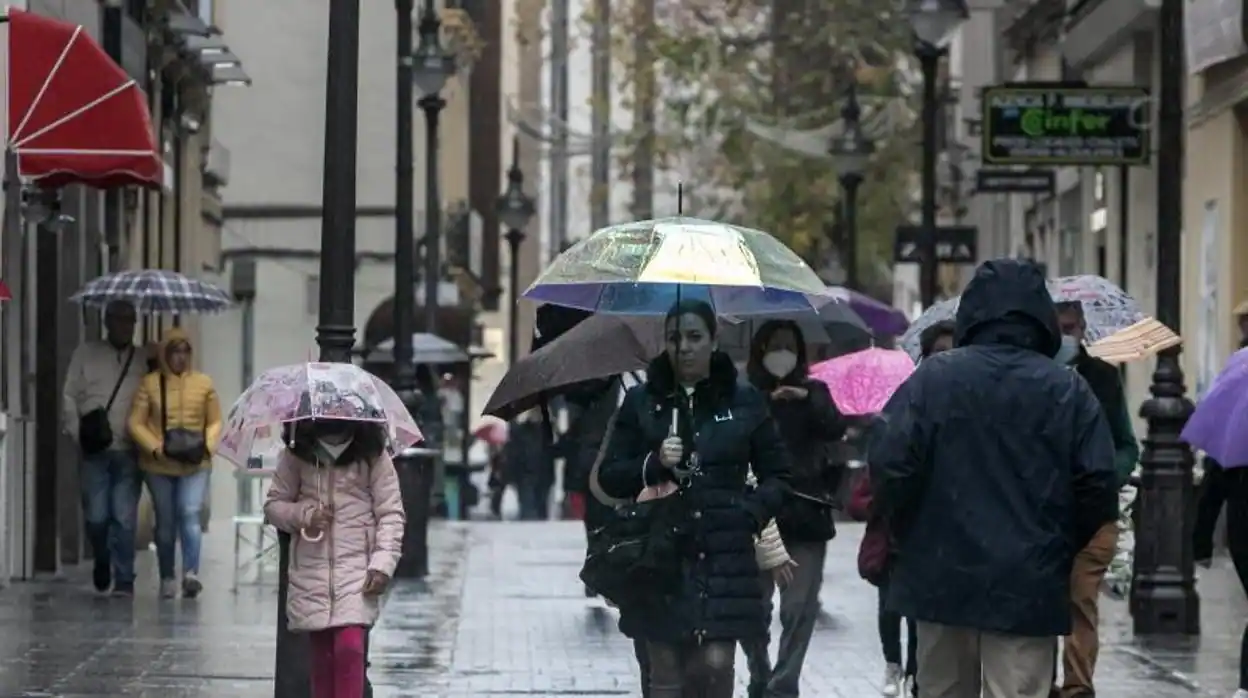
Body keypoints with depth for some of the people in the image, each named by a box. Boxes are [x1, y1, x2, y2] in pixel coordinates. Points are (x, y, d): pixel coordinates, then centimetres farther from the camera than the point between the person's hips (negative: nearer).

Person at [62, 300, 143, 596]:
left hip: (129, 452, 0)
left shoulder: (143, 360, 9)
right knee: (96, 516, -1)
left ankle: (124, 579, 1)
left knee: (124, 517, -5)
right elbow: (69, 396, 7)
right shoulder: (86, 354, 8)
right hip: (95, 450, 0)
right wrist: (78, 434, -2)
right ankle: (102, 560, 26)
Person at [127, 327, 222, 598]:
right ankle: (167, 579, 18)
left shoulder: (204, 383, 5)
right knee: (166, 522, 8)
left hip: (195, 464, 0)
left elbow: (215, 422, 10)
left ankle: (191, 573, -24)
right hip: (159, 465, 0)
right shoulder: (149, 383, 0)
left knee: (190, 515, -16)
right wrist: (156, 447, -15)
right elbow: (136, 423, -2)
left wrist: (206, 445, -8)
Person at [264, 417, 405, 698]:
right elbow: (273, 505, 8)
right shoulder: (295, 457, 0)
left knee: (349, 647, -17)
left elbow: (391, 513, -4)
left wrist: (383, 563, -14)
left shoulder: (373, 457, -4)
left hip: (357, 567, -2)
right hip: (312, 568, 2)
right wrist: (304, 515, -13)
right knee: (322, 655, 5)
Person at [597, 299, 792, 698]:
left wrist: (753, 513, -7)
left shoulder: (745, 402, 6)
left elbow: (778, 475, 11)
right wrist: (653, 465, -11)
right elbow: (609, 477, 7)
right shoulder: (641, 402, 6)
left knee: (715, 664, -10)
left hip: (725, 558, 0)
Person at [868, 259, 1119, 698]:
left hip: (942, 576, 1)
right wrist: (1065, 550, 12)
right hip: (1029, 586, -1)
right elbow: (1098, 485, -5)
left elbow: (889, 464, -10)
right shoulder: (1069, 391, -2)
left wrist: (906, 536, 7)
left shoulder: (933, 377, -3)